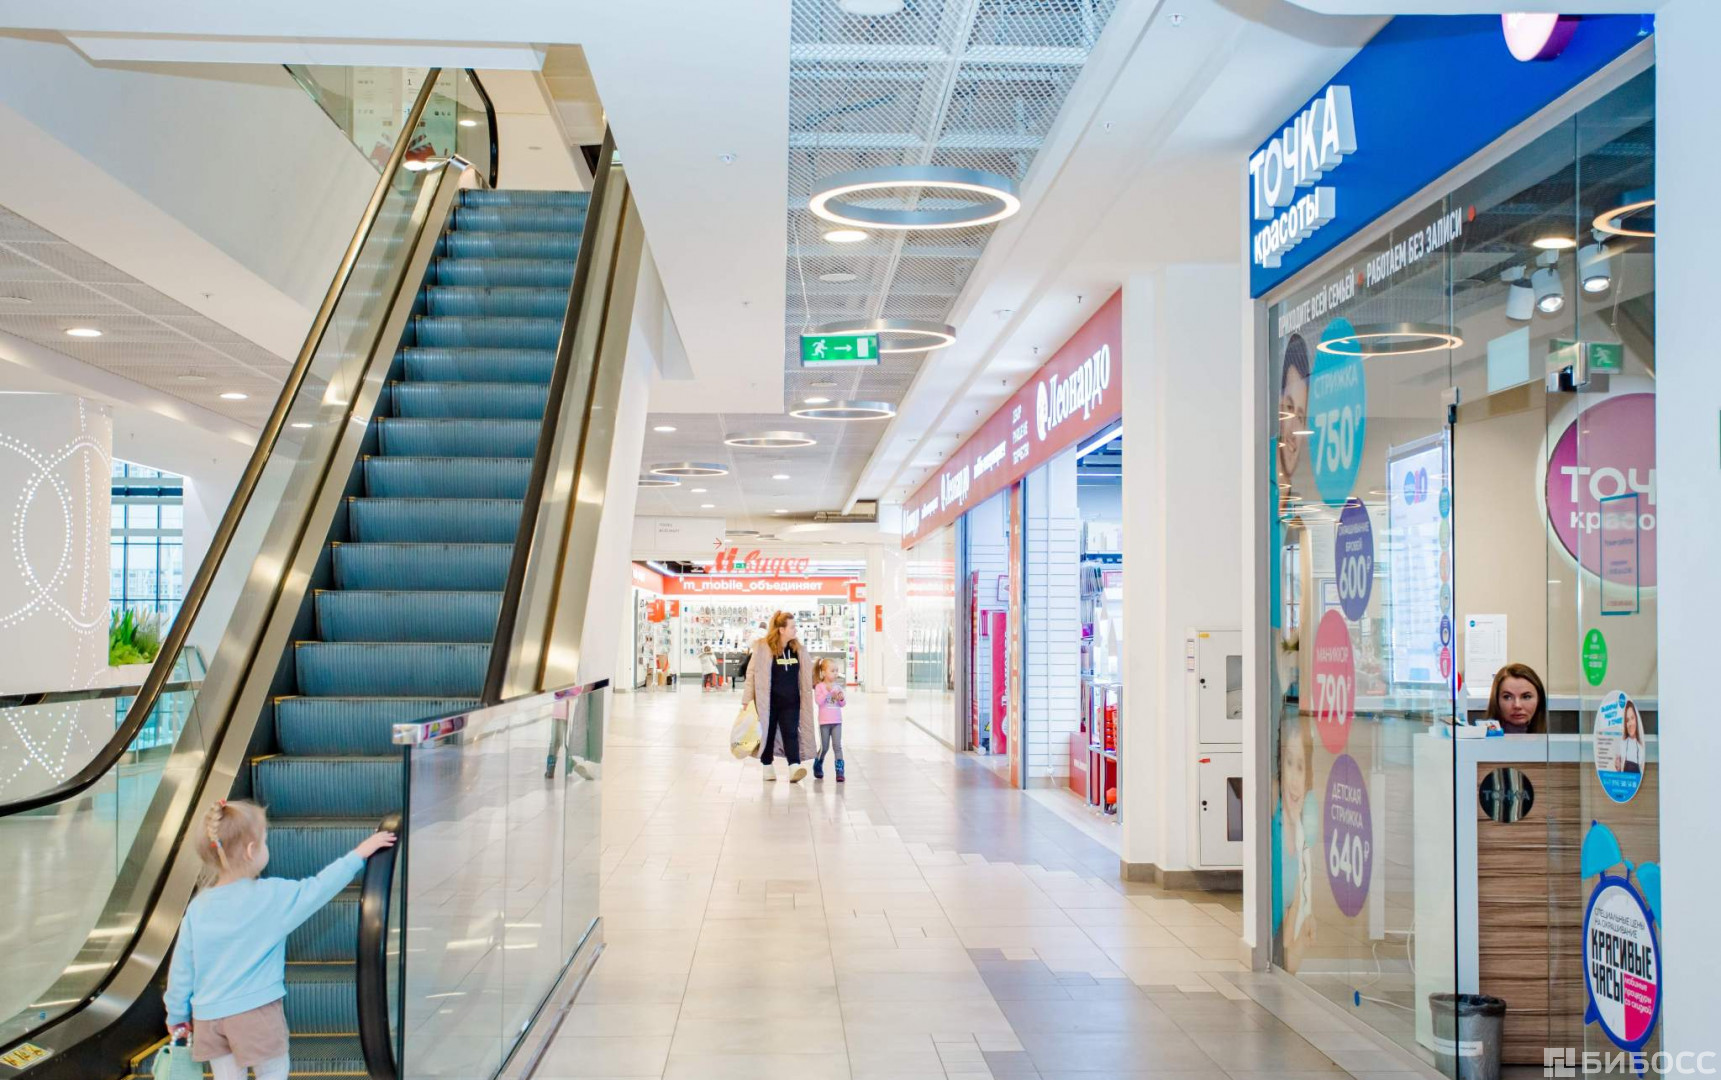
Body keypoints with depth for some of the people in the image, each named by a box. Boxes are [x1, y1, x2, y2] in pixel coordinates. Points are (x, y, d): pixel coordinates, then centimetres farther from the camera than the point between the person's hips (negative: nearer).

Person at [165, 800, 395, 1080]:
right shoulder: (273, 896, -12)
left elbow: (181, 968, 7)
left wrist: (177, 1015, 19)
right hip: (255, 1011, -4)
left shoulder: (198, 907, 1)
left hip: (207, 1016, 4)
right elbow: (319, 888, -5)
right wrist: (359, 853, 5)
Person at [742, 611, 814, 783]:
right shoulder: (764, 648, -10)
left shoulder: (797, 648, 4)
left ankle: (794, 767, -16)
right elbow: (752, 673, -6)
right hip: (769, 701, -3)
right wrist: (747, 700, -6)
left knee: (791, 733, -6)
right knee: (768, 732, 9)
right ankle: (767, 766, 23)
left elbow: (806, 674, 17)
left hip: (791, 701, 3)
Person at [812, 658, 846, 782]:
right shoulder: (819, 686, -5)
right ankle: (817, 768, 29)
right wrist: (827, 691, -25)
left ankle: (839, 771, -7)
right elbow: (818, 701, -18)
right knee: (824, 747, 6)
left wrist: (841, 699, -10)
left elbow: (842, 704, 11)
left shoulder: (838, 686, 7)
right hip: (824, 721, -3)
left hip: (837, 721, 3)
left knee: (837, 746, -5)